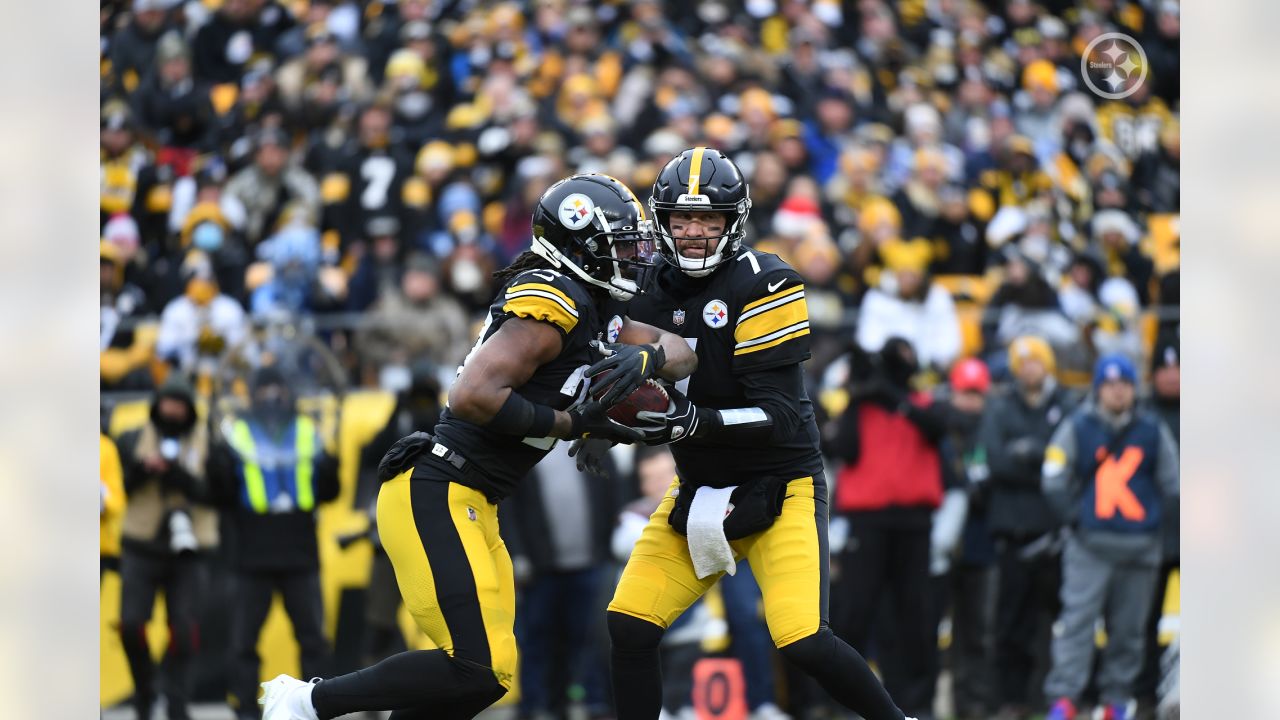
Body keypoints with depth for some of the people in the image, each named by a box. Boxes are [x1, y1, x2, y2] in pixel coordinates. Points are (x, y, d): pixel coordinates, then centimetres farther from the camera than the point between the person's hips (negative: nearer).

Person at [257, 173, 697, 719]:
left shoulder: (589, 310, 15)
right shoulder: (553, 302, -14)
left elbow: (679, 352, 14)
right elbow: (473, 396, -24)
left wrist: (644, 357, -8)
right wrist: (570, 423, -15)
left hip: (469, 507, 10)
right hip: (433, 498, -10)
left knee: (489, 674, 10)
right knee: (479, 671, -14)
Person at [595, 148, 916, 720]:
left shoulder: (759, 286, -16)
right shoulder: (650, 292, 1)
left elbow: (781, 418, -21)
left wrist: (694, 420, -34)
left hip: (779, 487, -6)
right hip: (698, 492, 6)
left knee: (801, 639, -19)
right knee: (629, 626, -6)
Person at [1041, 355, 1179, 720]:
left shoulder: (1153, 431, 8)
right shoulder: (1076, 428, 2)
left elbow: (1173, 483, 15)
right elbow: (1054, 481, 3)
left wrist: (1157, 518, 8)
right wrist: (1074, 518, 0)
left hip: (1140, 547, 3)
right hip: (1090, 544, -2)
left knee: (1129, 628, 6)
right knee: (1077, 618, -13)